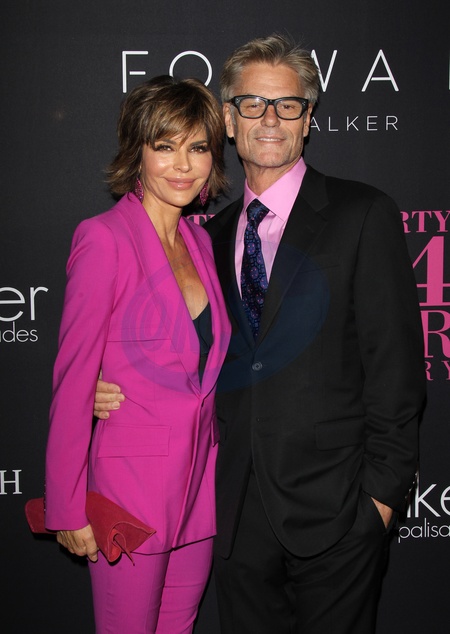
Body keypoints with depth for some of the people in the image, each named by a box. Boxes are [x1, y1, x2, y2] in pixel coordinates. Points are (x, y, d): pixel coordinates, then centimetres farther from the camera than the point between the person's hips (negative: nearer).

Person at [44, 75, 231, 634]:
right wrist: (68, 507, -11)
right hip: (131, 481, -6)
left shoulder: (199, 240, 8)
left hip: (199, 477, 6)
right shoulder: (104, 238, -14)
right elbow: (73, 379, -13)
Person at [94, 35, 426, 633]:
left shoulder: (364, 214, -5)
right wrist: (122, 390, -2)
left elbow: (395, 361, -8)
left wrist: (384, 489, -11)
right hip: (239, 513, 4)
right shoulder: (214, 234, 11)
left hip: (334, 508, -4)